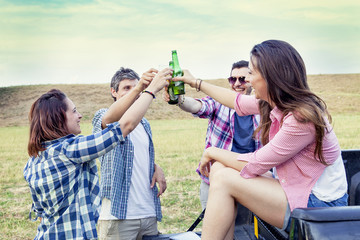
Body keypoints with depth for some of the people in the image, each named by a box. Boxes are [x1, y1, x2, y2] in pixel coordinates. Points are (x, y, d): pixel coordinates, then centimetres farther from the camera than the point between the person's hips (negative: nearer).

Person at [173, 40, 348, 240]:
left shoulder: (301, 118, -27)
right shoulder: (273, 102, 0)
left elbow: (254, 166, -20)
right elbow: (238, 102, 19)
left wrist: (213, 153, -4)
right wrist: (196, 82, 27)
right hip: (293, 186, 9)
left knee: (223, 178, -16)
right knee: (219, 169, -1)